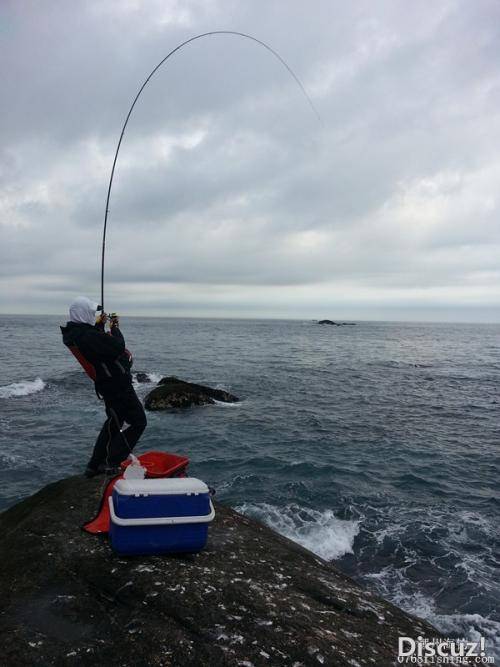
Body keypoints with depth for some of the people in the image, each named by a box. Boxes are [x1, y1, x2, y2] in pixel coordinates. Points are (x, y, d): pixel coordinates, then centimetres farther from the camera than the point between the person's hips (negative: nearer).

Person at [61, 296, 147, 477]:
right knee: (137, 421, -1)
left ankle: (94, 465, 30)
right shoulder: (88, 336, -27)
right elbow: (119, 347, -27)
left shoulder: (73, 333, 4)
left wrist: (100, 325, 10)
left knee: (114, 421, 24)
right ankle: (109, 464, 0)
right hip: (117, 384, -10)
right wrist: (114, 327, -10)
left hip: (106, 383, 10)